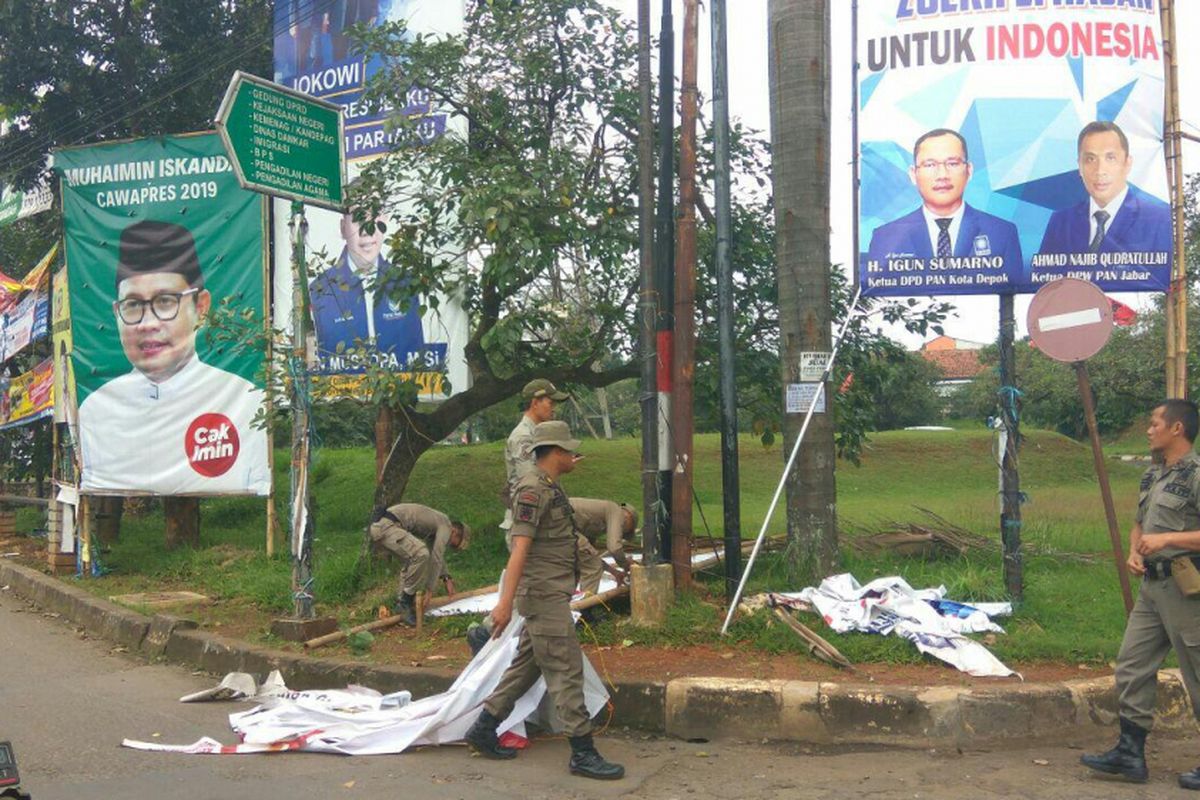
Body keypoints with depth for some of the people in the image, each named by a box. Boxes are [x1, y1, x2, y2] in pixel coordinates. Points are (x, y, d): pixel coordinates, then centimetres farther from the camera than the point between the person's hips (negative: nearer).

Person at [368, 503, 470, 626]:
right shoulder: (446, 525, -1)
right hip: (386, 526, -11)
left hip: (377, 525, 11)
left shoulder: (436, 522, 28)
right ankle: (406, 601, -11)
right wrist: (430, 590, -2)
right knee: (421, 554, -22)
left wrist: (447, 578, 32)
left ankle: (400, 604, 18)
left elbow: (438, 554, 39)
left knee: (412, 560, 23)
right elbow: (436, 558, -6)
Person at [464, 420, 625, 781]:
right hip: (544, 595, -10)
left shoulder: (551, 487, 14)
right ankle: (583, 753, -3)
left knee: (526, 666, 15)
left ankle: (483, 730, 23)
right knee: (566, 671, -7)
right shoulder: (533, 489, -17)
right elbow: (520, 547, -25)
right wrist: (505, 602, -29)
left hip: (551, 596, 10)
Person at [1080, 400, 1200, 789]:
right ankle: (1130, 751, 17)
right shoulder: (1153, 475, 15)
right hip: (1153, 585, 9)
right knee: (1132, 665, 10)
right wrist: (1134, 551, 7)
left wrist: (1167, 539, -24)